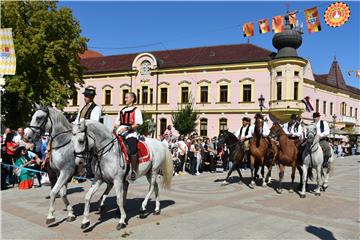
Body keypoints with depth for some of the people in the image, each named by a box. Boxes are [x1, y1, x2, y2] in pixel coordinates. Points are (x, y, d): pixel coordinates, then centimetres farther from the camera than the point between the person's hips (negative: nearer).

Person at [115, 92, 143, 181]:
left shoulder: (136, 110, 8)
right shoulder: (122, 110, 26)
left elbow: (138, 124, -4)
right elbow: (117, 123, 26)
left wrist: (126, 128, -15)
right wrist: (115, 128, 5)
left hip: (131, 133, -6)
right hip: (120, 133, 6)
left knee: (132, 150, -29)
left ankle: (134, 171, -15)